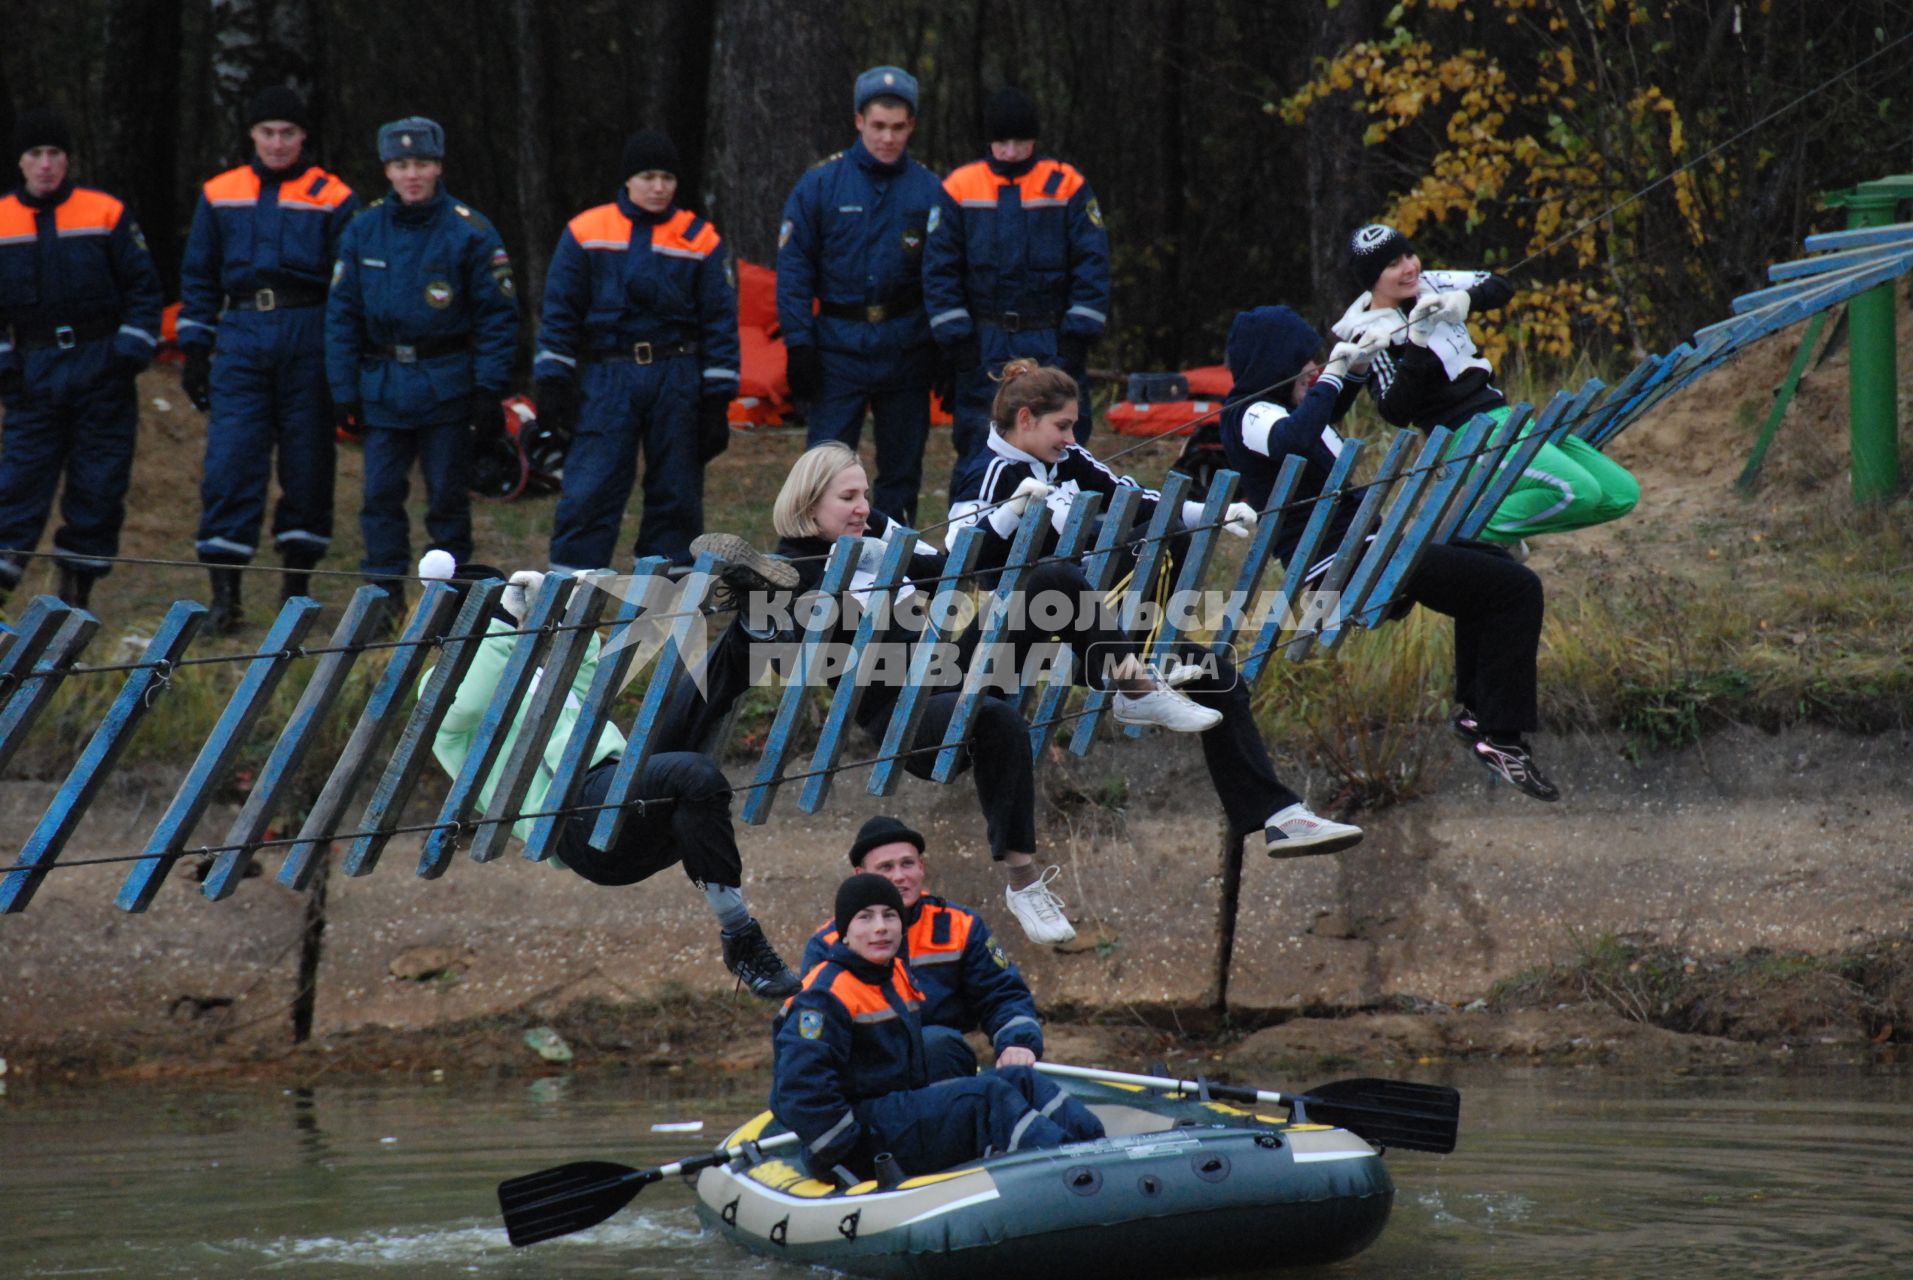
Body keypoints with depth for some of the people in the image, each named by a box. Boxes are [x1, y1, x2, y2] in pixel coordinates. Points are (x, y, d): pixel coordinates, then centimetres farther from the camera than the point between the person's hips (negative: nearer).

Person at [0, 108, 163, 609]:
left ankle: (79, 586, 11)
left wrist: (131, 351, -5)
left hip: (101, 374, 0)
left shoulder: (107, 215, 1)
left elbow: (143, 287, 5)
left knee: (99, 483, 2)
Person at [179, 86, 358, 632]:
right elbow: (199, 278, 16)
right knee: (230, 463, -7)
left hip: (309, 336, -1)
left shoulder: (332, 199, 4)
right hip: (241, 337, 1)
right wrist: (194, 351, 10)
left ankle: (297, 581, 14)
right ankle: (224, 591, -7)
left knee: (308, 462, 3)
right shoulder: (220, 197, 11)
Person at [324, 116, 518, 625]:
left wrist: (490, 388, -8)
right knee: (381, 493, 0)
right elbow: (342, 314, 10)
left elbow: (498, 314, -1)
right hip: (382, 384, 2)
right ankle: (385, 593, 6)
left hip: (446, 386, -2)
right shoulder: (363, 231, 5)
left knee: (448, 495, 3)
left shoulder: (469, 231, -4)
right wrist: (343, 388, 4)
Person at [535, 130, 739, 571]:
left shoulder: (700, 241, 5)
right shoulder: (586, 234, 3)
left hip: (677, 381, 1)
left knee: (676, 493, 5)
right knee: (589, 491, -7)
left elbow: (719, 321, 6)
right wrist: (552, 381, -2)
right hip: (608, 380, -1)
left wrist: (717, 402, 1)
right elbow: (560, 311, 6)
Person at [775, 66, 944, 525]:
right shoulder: (821, 184, 0)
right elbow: (793, 268, 0)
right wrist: (799, 345, -8)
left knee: (902, 470, 8)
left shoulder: (929, 191, 4)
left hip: (906, 347, 2)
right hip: (838, 345, -2)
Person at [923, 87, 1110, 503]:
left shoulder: (1068, 187, 4)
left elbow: (1092, 262, 3)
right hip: (983, 345, 0)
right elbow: (939, 268, 5)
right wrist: (955, 339, -3)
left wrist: (1078, 335, -4)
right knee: (978, 454, -1)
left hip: (1051, 342, 0)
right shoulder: (959, 189, 5)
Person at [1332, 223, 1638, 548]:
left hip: (1504, 416, 8)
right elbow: (1396, 414, -20)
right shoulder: (1373, 336, -10)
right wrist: (1418, 342, -28)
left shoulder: (1426, 286, 9)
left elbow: (1500, 288, 9)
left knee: (1622, 493, 3)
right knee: (1580, 491, -28)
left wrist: (1465, 299, -12)